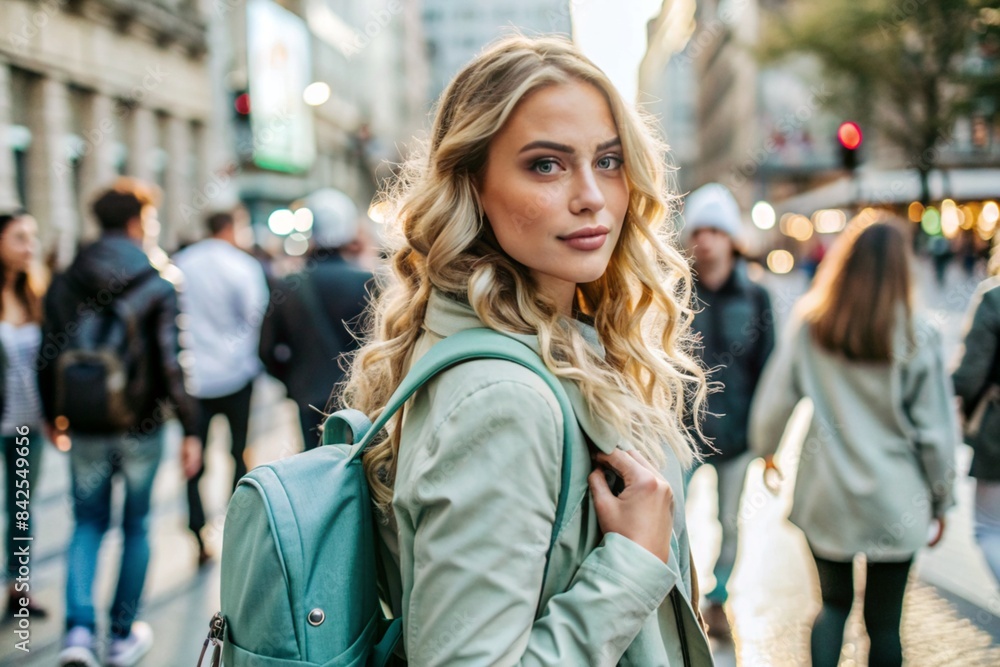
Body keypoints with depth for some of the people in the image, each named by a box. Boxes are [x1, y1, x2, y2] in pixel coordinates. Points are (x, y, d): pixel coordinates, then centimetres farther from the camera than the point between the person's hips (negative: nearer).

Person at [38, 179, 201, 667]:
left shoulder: (65, 283, 2)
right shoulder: (157, 283, -9)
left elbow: (48, 359, 5)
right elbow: (172, 362, -14)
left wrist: (53, 417, 19)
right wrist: (190, 428, -10)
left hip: (86, 428, 3)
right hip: (141, 426, -2)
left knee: (88, 523, 15)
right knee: (136, 525, 12)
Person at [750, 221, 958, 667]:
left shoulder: (806, 328, -6)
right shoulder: (918, 338, -10)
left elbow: (773, 406, -1)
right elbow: (936, 433, -5)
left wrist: (764, 451, 18)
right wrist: (941, 501, 8)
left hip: (825, 498, 2)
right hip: (895, 504, -1)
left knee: (833, 602, 22)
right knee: (884, 621, 13)